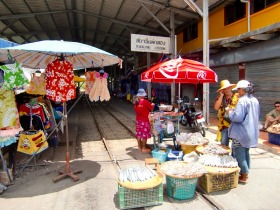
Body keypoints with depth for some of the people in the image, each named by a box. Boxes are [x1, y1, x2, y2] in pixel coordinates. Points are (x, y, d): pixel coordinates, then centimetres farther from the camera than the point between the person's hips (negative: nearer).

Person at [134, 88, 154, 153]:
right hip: (144, 119, -7)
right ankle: (144, 148, 7)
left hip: (138, 119, 7)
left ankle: (139, 147, 23)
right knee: (145, 134, 1)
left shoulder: (136, 102, 3)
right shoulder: (145, 101, -15)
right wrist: (152, 105, 16)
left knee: (139, 133, 13)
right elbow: (151, 107, -5)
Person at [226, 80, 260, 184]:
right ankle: (245, 173, 32)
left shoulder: (242, 101, -20)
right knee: (246, 152, 20)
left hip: (241, 133, -9)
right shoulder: (255, 100, 8)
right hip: (251, 132, 9)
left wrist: (230, 112, -8)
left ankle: (243, 177, 11)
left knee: (239, 154, 3)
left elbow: (237, 117, -27)